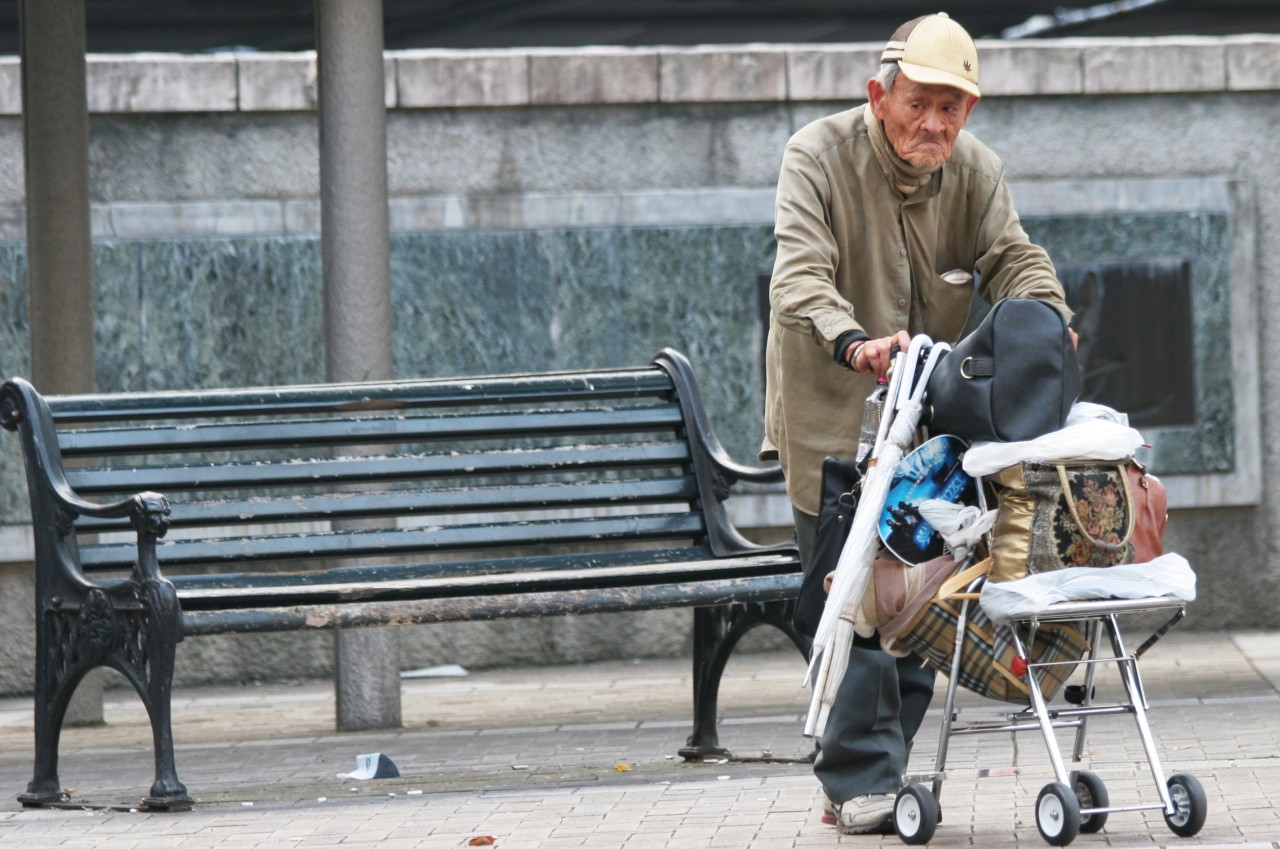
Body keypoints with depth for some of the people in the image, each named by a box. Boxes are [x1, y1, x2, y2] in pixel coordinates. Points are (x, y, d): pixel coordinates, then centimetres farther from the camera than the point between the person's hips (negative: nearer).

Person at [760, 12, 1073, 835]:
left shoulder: (977, 171, 2)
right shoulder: (818, 156, -13)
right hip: (830, 420, -5)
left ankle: (873, 775, 15)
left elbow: (1015, 259, -3)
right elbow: (800, 276, -24)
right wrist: (853, 344, -44)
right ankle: (862, 786, -7)